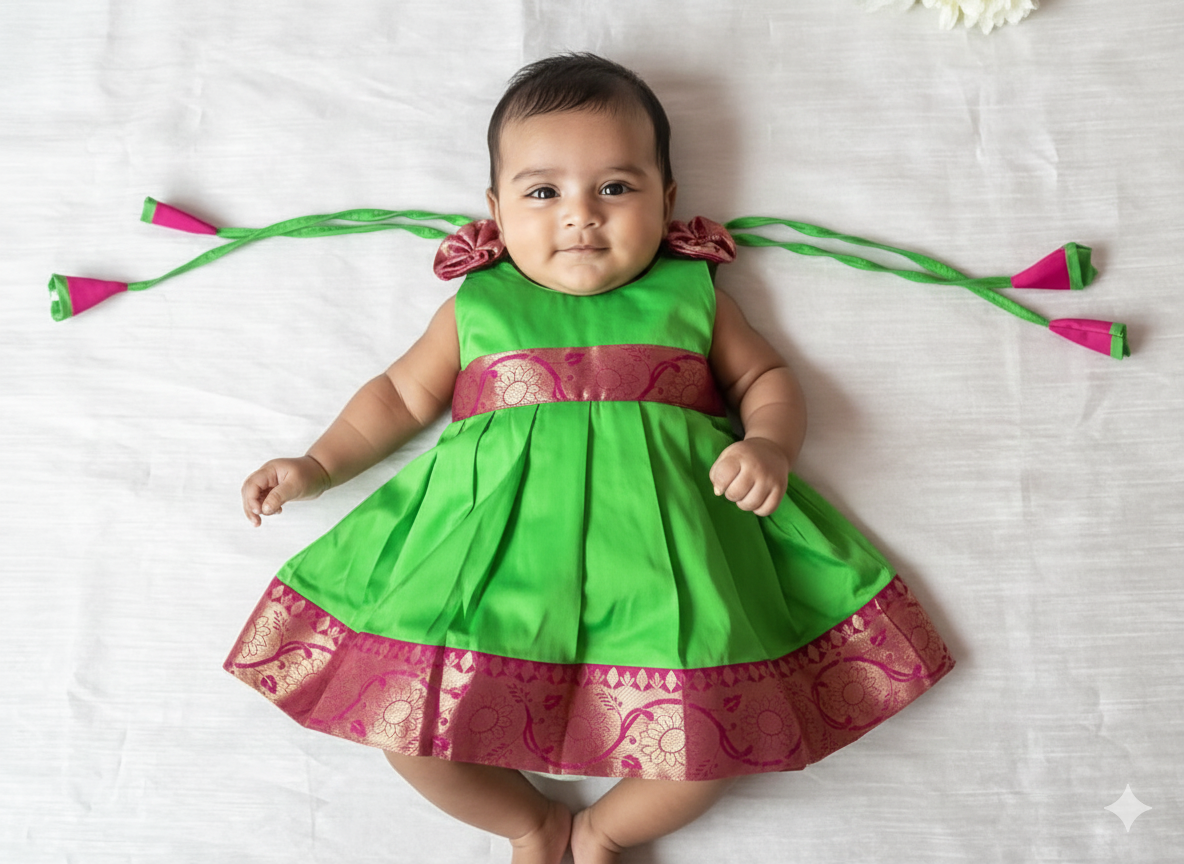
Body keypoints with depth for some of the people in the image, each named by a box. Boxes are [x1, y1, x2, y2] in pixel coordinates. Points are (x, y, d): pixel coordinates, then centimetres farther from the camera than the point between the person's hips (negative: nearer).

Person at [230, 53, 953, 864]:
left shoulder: (689, 296, 14)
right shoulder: (477, 306, 15)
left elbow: (767, 378, 18)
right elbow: (405, 391, 23)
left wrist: (769, 445, -4)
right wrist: (320, 464, 14)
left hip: (655, 537, 0)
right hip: (498, 541, 1)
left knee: (723, 722, -17)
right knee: (400, 706, -14)